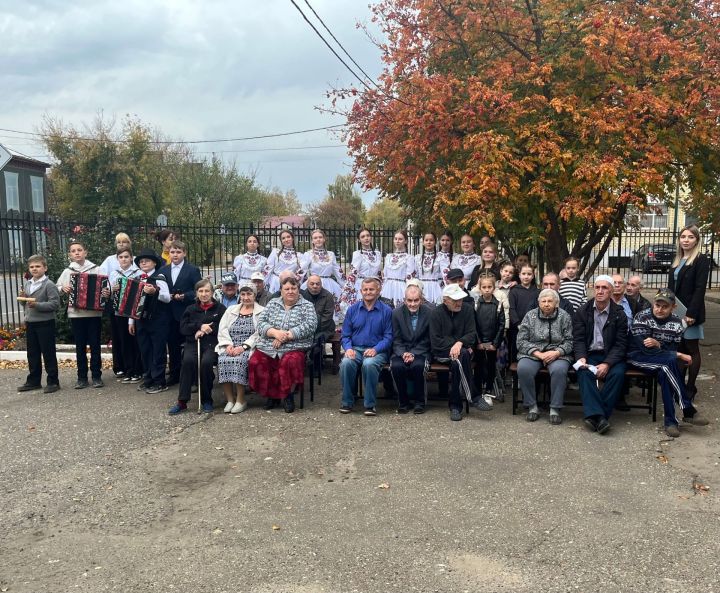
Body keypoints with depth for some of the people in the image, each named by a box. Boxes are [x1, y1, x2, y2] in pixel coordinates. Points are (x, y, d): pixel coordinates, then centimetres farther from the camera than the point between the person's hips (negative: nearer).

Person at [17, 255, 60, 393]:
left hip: (45, 323, -7)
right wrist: (23, 299, 0)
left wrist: (37, 305, -24)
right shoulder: (27, 284, 13)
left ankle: (53, 381, 10)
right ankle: (34, 381, 25)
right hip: (30, 323, 7)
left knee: (48, 353, 1)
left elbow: (55, 303, -18)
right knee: (32, 354, 14)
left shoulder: (49, 285, -11)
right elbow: (25, 304, 22)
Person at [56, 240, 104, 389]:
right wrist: (63, 289, -10)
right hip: (75, 314, 2)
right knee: (80, 346, 8)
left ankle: (97, 376, 11)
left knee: (95, 345, 3)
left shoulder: (96, 269, 0)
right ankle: (82, 378, 14)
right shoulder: (67, 271, 6)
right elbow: (56, 287, 11)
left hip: (94, 312, -2)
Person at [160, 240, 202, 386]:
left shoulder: (193, 270, -1)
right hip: (170, 314, 4)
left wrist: (184, 296, -18)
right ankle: (174, 374, 20)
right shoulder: (163, 270, 11)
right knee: (172, 345, 9)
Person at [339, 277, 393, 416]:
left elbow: (388, 336, -1)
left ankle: (370, 404, -21)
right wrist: (348, 348, -9)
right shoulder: (353, 309, 11)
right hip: (355, 349, 2)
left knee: (369, 364, -36)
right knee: (346, 363, -30)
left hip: (377, 351, -2)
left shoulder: (386, 311, 3)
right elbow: (345, 335, 11)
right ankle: (347, 402, -14)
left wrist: (375, 349, -17)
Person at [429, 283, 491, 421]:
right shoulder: (436, 313, -4)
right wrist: (459, 347, -16)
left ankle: (455, 405, -25)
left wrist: (460, 343, -24)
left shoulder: (467, 309, 2)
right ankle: (474, 398, -30)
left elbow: (471, 334, -1)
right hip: (442, 352, -2)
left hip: (460, 349, 2)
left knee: (457, 363, -35)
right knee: (461, 356, -35)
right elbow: (435, 341, -9)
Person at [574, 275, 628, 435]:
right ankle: (598, 416, -40)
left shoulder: (619, 314, 1)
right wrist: (581, 358, -19)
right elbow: (578, 339, 1)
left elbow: (620, 344, -4)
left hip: (611, 356, 0)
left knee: (618, 373, -31)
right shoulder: (582, 312, 5)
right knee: (584, 372, -31)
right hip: (589, 354, 0)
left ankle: (595, 416, -30)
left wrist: (607, 364, -19)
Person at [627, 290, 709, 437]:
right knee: (670, 360, -32)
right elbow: (645, 349, -22)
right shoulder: (642, 317, -13)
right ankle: (688, 410, -28)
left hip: (662, 361, 4)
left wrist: (657, 344, -27)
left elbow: (674, 348, -4)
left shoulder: (676, 322, 2)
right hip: (638, 357, -4)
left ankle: (671, 421, -26)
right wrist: (679, 355, -22)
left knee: (664, 373, -33)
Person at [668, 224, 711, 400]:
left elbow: (700, 289, -16)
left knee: (691, 349, 2)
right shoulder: (677, 260, 13)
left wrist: (692, 313, -22)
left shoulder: (702, 260, -8)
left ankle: (690, 388, 9)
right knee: (680, 348, 11)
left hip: (690, 311, -7)